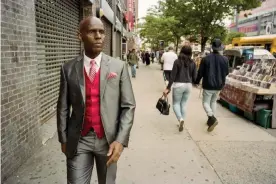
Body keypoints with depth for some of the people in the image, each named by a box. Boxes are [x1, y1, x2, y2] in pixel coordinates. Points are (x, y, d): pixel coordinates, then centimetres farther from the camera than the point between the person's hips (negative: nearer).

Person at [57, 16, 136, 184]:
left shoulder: (119, 67, -5)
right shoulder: (68, 69, -2)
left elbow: (128, 106, -6)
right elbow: (63, 107, 5)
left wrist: (121, 140, -13)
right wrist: (63, 139, 6)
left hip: (109, 138, 0)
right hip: (78, 140, 0)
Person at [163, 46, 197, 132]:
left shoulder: (177, 61, -8)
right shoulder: (193, 63, 3)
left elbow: (173, 76, -11)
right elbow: (194, 77, 4)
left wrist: (168, 88, -8)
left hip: (178, 85, -4)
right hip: (188, 85, 4)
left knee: (176, 103, 10)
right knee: (184, 104, 15)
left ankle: (181, 119, -13)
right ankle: (181, 122, 19)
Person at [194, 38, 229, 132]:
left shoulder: (206, 58, -12)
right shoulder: (225, 59, -3)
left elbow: (200, 72, -6)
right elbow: (226, 73, 7)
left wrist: (197, 82, 9)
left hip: (208, 85, -4)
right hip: (218, 85, 4)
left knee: (206, 102, 5)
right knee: (213, 101, 19)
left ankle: (212, 118, -15)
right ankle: (211, 120, 24)